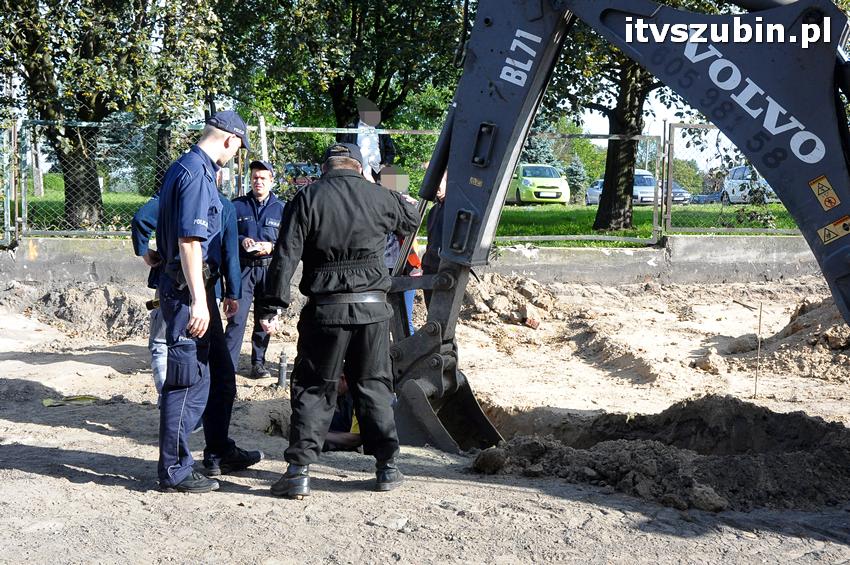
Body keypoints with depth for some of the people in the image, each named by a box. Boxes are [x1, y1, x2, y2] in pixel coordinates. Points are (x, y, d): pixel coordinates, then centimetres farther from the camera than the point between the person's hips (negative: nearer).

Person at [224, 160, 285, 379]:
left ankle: (258, 362, 19)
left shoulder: (280, 208, 7)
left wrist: (271, 247, -11)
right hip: (243, 268, -1)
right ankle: (228, 364, -8)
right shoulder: (237, 205, 7)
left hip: (270, 269, 2)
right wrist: (241, 241, -11)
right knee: (237, 317, -9)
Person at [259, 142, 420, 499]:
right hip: (372, 308, 2)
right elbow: (411, 221, 27)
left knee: (312, 389, 7)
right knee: (374, 385, 14)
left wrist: (272, 307, -7)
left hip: (326, 309, -2)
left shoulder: (307, 199, -1)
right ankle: (387, 466, 19)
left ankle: (299, 471, 3)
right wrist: (408, 202, 49)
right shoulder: (379, 198, 4)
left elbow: (285, 257, -8)